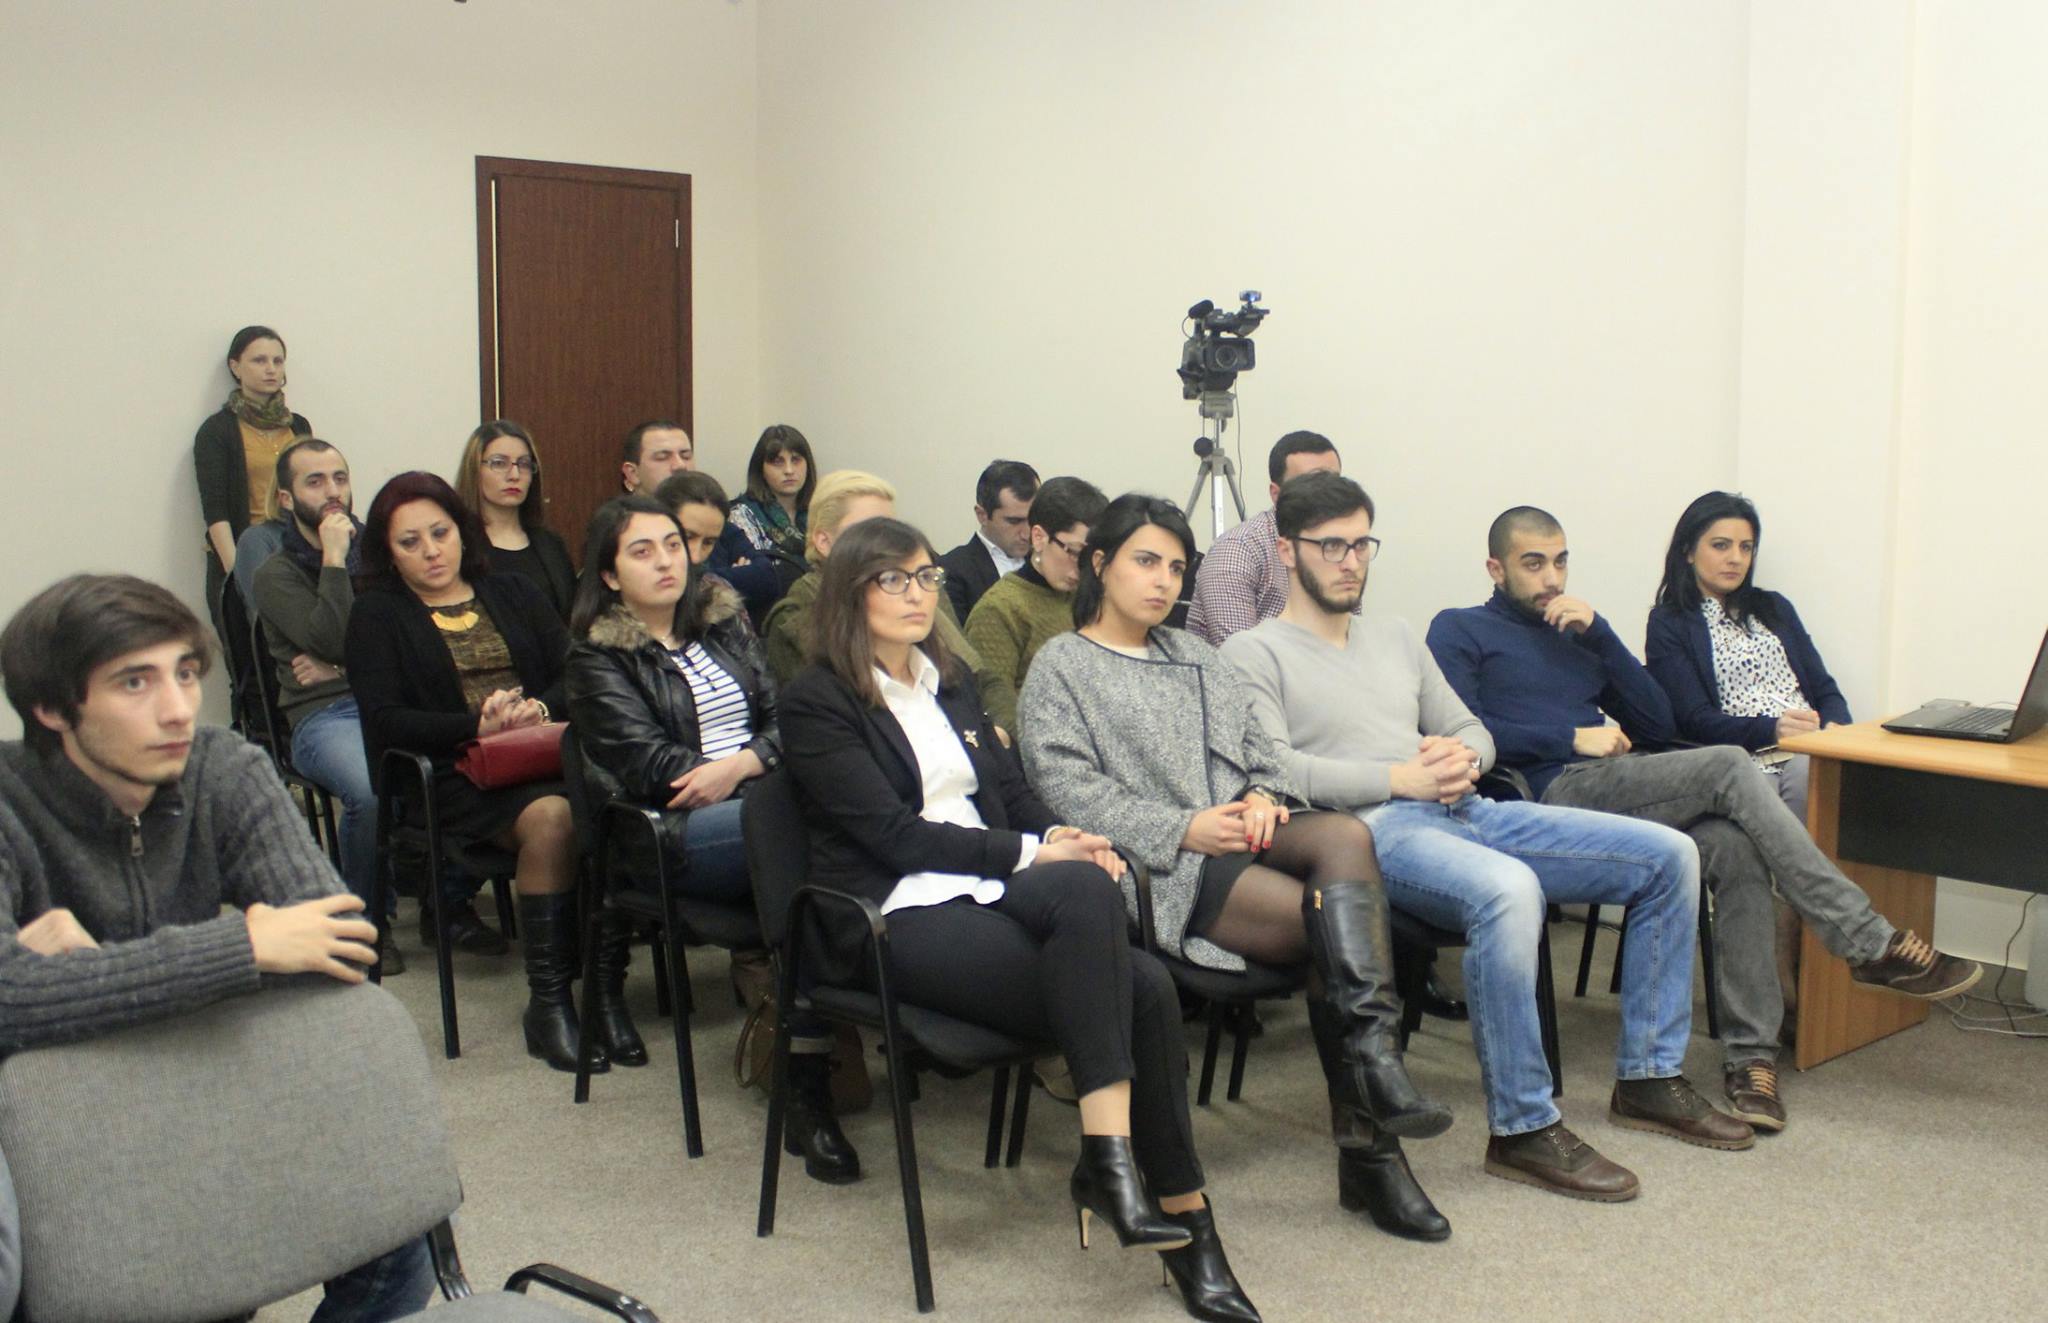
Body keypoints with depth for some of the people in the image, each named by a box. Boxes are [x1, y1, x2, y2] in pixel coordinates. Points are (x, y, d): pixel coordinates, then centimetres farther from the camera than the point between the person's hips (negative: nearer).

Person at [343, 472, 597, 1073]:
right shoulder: (377, 613, 13)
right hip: (451, 775, -3)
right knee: (550, 817, -35)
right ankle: (548, 1002, -27)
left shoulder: (513, 593, 24)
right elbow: (384, 720, -2)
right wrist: (477, 725, -14)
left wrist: (539, 708, -10)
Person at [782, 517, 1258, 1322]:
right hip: (901, 918, -6)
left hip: (989, 893, 6)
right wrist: (1030, 854, -15)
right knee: (1135, 992, -28)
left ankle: (1109, 1157, -25)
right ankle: (1184, 1223, -22)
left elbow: (1010, 793, 19)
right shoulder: (815, 703, -1)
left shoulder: (952, 681, 22)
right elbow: (895, 833, -10)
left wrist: (1071, 842, -4)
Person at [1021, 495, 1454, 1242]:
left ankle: (1371, 1061, -35)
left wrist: (1264, 798, -2)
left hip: (1243, 839, 5)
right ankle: (1369, 1145, -18)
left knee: (1346, 836, -29)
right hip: (1163, 871, -5)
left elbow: (1259, 748, 23)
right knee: (1337, 925, -25)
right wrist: (1183, 829, -15)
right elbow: (1067, 787, -7)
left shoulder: (1195, 656, 28)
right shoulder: (1061, 666, 7)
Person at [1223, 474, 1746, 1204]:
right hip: (1374, 831, -8)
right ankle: (1522, 1129, -25)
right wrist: (1403, 779, -15)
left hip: (1467, 812, 8)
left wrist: (1462, 758, 2)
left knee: (1669, 855, -1)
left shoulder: (1394, 636, 26)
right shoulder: (1254, 654, 3)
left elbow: (1472, 731, 28)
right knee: (1508, 890, -40)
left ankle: (1649, 1078, 8)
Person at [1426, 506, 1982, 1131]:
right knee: (1727, 767, -22)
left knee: (1735, 847, -24)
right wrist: (1574, 739, -10)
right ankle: (1872, 944, -18)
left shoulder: (1577, 633, 28)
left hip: (1613, 791, 6)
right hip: (1553, 796, -6)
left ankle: (1749, 1053, -23)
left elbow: (1659, 726, 17)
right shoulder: (1460, 631, 9)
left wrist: (1598, 633, 8)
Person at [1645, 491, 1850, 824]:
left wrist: (1837, 728, -4)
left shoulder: (1774, 607, 27)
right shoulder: (1668, 625, 8)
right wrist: (1772, 730, -19)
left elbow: (1824, 688, 20)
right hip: (1743, 763, -4)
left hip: (1812, 749, 4)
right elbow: (1695, 721, -3)